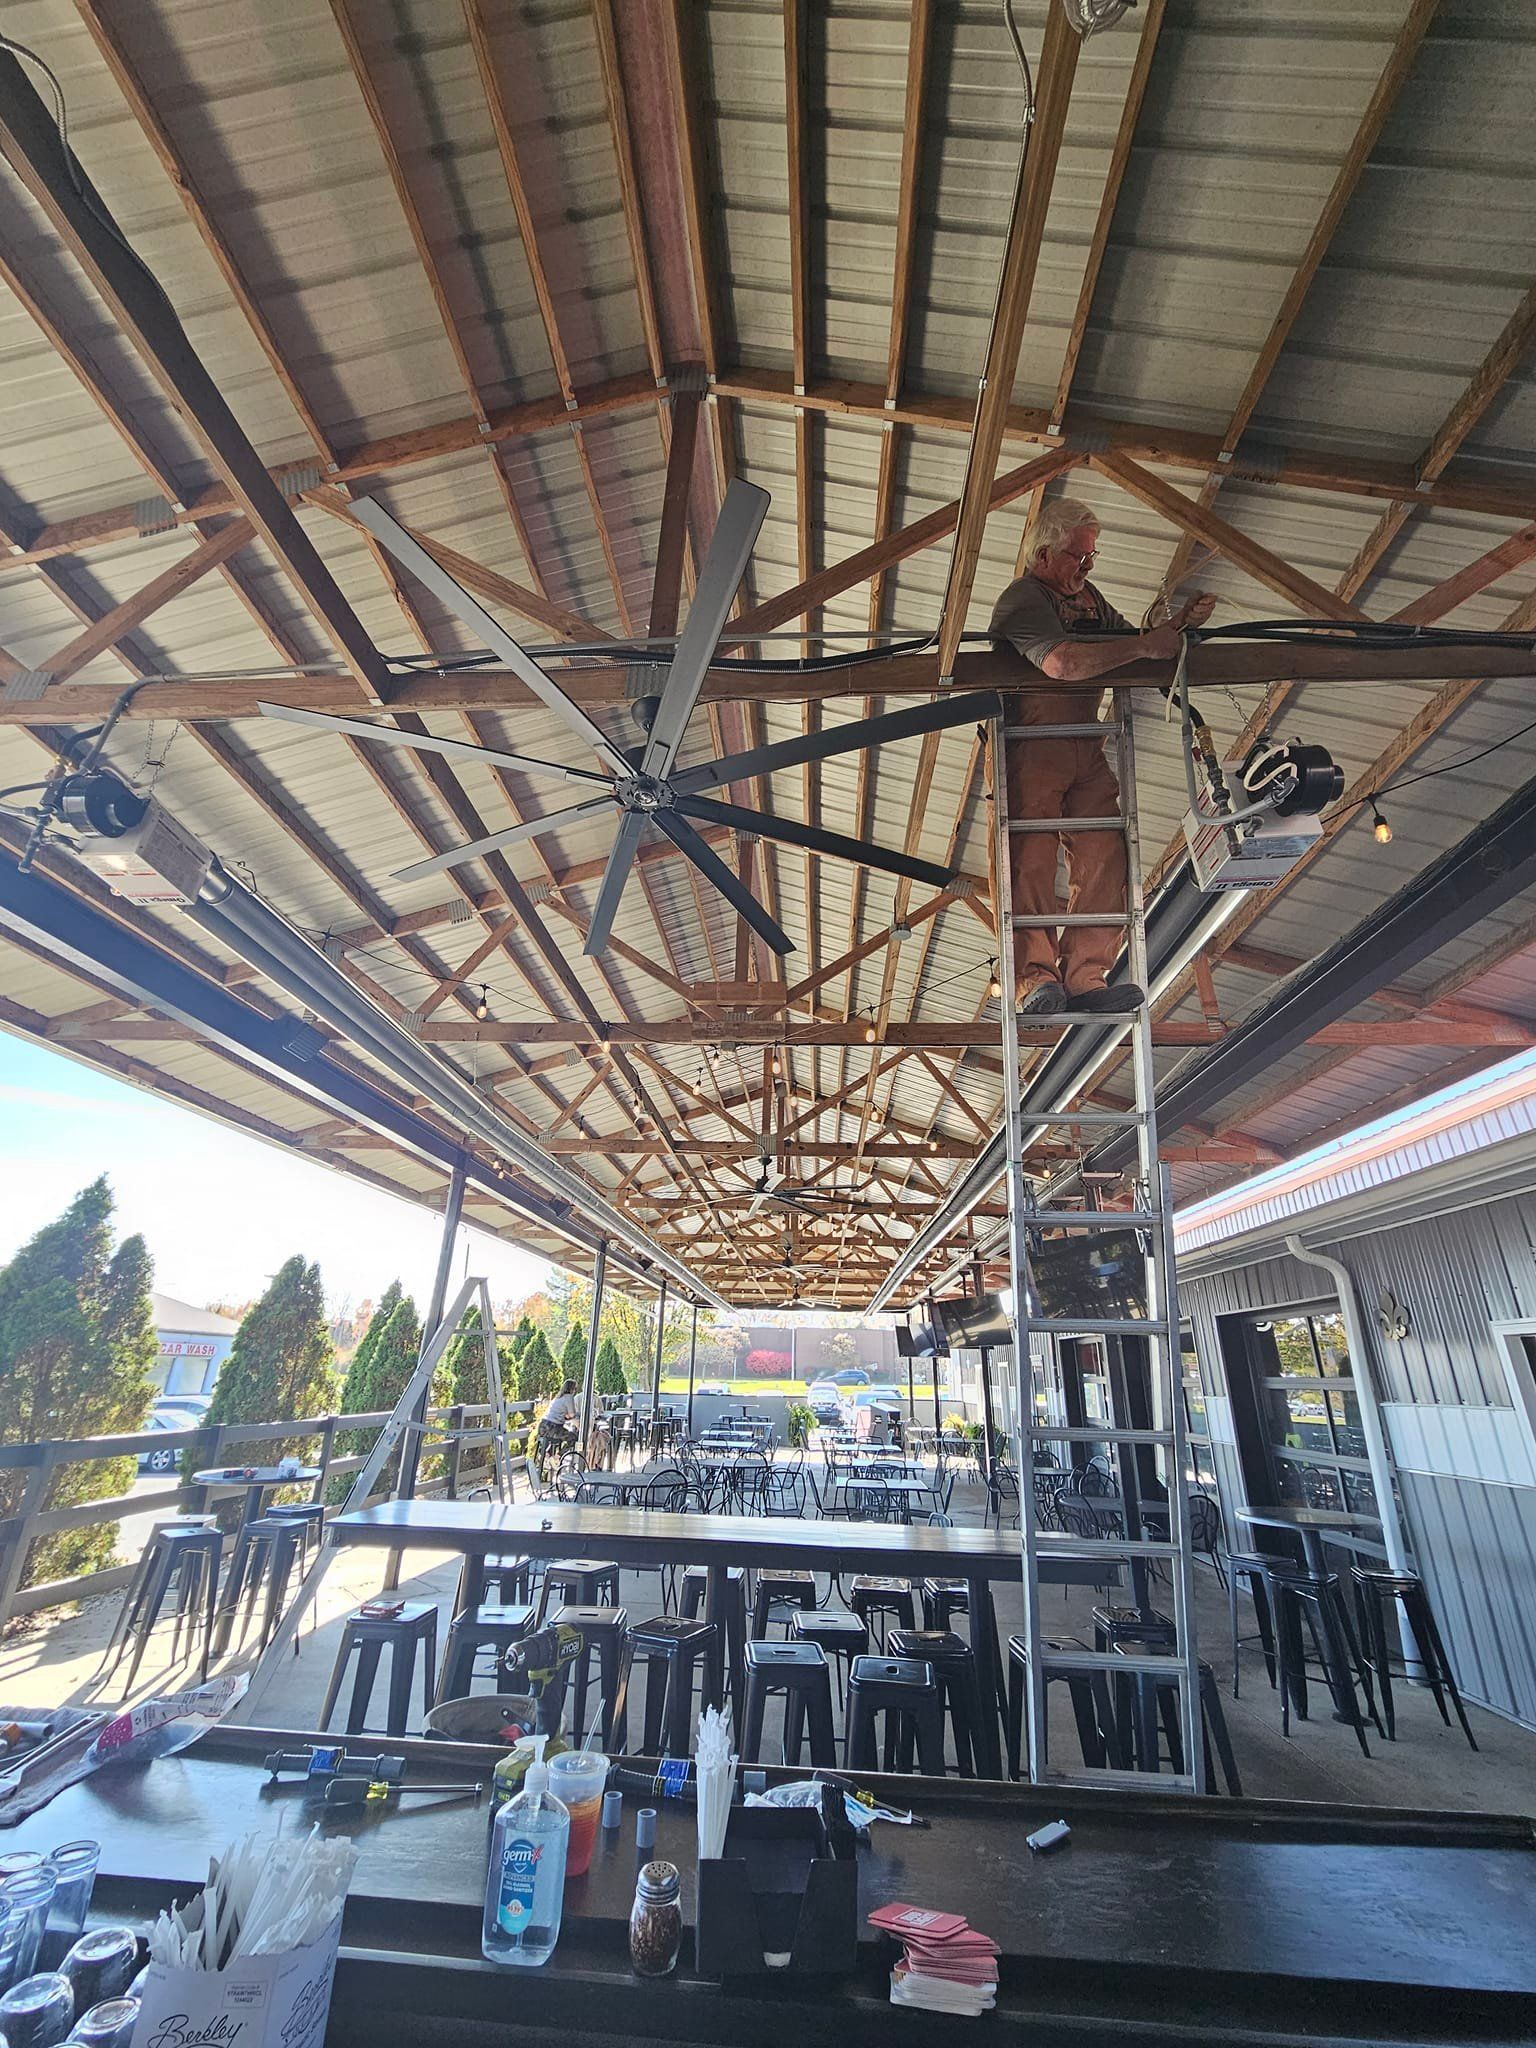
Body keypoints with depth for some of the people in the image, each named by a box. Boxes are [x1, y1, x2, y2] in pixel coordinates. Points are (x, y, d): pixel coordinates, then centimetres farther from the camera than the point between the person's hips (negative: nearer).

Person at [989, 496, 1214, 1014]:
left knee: (1105, 858, -8)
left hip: (1086, 747, 8)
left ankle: (1085, 980, -11)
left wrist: (1179, 623, 15)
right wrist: (1145, 646, -16)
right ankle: (1034, 981, -19)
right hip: (1031, 747, -7)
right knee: (1032, 858, -17)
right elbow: (1063, 662, -22)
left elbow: (1129, 640, 34)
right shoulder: (1022, 599, -3)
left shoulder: (1088, 594, 26)